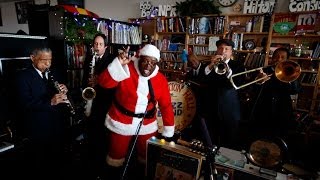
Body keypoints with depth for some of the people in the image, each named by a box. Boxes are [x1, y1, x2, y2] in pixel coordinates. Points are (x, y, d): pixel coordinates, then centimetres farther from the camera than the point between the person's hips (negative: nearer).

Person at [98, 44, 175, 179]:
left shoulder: (161, 79, -8)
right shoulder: (126, 69, -15)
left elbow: (166, 105, -5)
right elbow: (104, 82, -26)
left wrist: (168, 132, -3)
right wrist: (119, 63, -39)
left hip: (147, 125, 2)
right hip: (120, 122, -1)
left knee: (148, 157, 19)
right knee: (117, 155, 18)